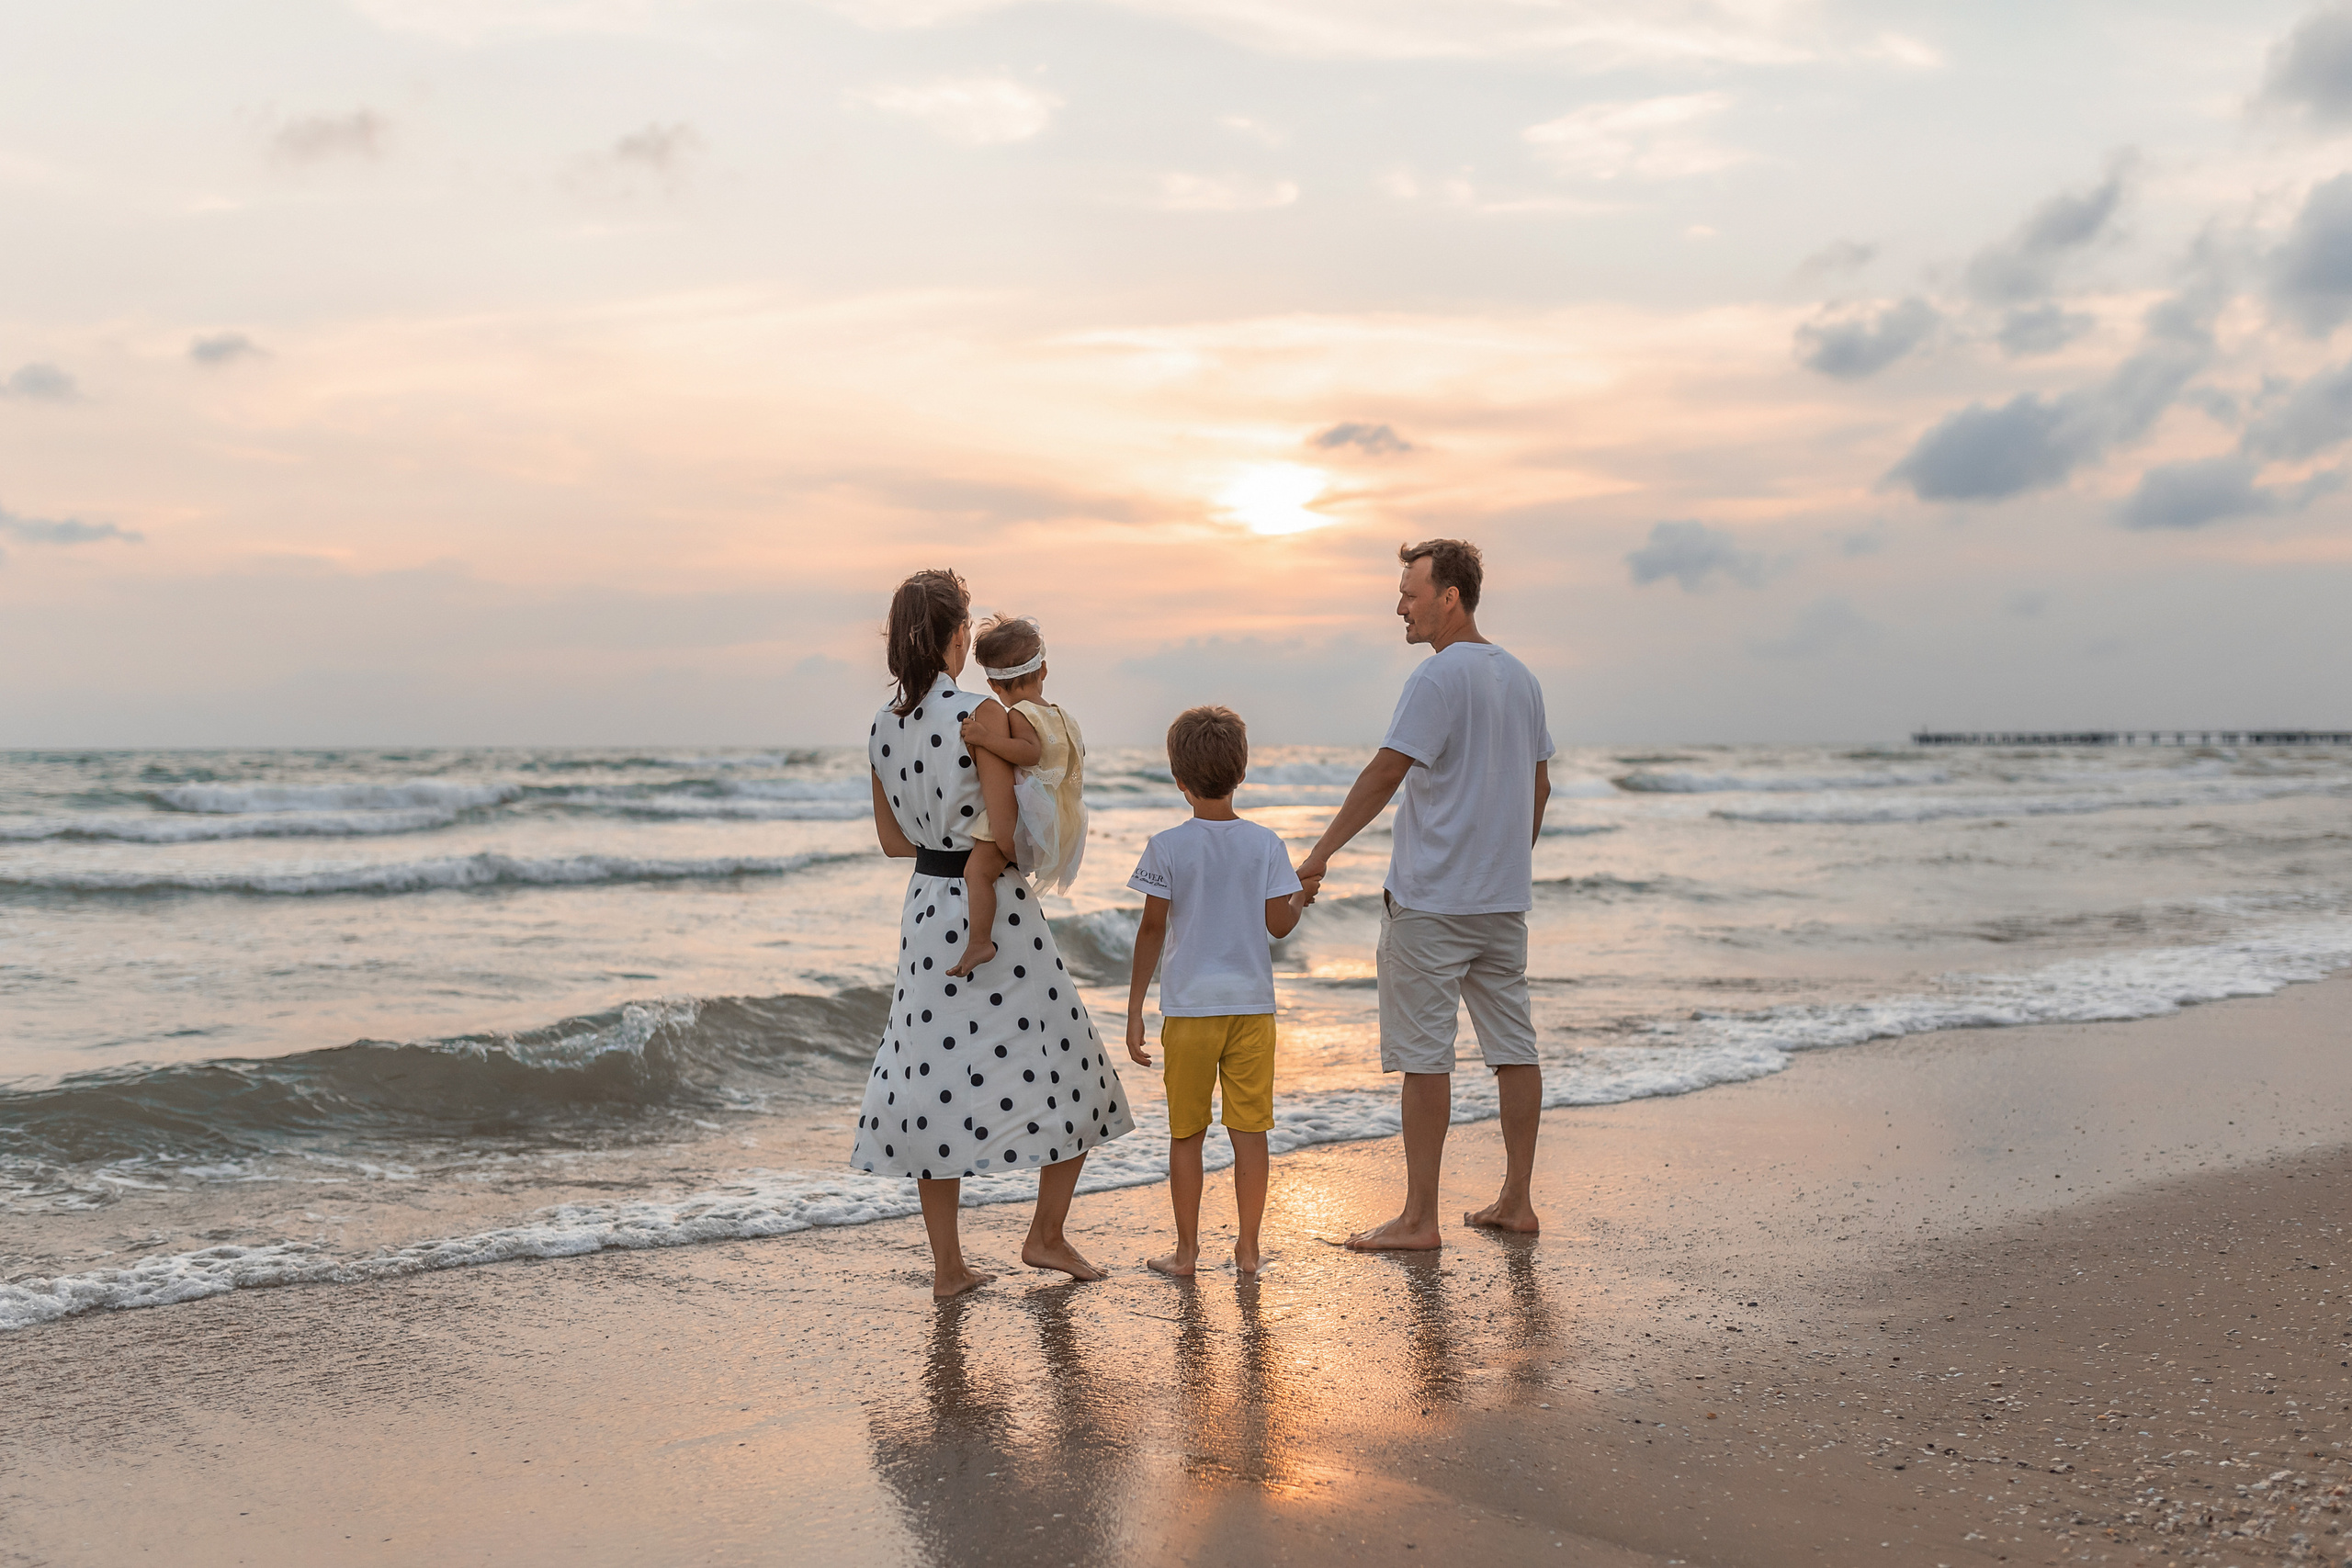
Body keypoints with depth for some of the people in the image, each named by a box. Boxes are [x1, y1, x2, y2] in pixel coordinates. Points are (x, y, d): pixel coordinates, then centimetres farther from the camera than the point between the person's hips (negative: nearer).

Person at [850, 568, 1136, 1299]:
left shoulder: (883, 729, 4)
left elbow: (893, 839, 12)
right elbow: (1004, 831, -16)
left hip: (927, 904, 6)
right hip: (993, 904, -6)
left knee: (936, 1080, 11)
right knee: (1069, 1075, 10)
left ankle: (947, 1264, 15)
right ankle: (1046, 1235, 17)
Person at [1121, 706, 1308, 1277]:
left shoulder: (1167, 847, -5)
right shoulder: (1265, 843, -1)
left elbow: (1153, 930, -5)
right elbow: (1279, 923, -1)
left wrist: (1134, 1007, 0)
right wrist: (1303, 896, 21)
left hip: (1189, 1009, -1)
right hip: (1251, 1004, 1)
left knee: (1186, 1134, 8)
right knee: (1249, 1130, 8)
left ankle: (1186, 1250, 14)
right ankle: (1248, 1247, 14)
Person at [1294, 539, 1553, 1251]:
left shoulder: (1439, 677, -14)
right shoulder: (1520, 677, 12)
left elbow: (1386, 772, -18)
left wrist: (1320, 853, -14)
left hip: (1432, 899, -8)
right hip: (1506, 898, 8)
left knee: (1424, 1056, -3)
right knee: (1513, 1045, 11)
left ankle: (1419, 1219, 2)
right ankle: (1516, 1200, 18)